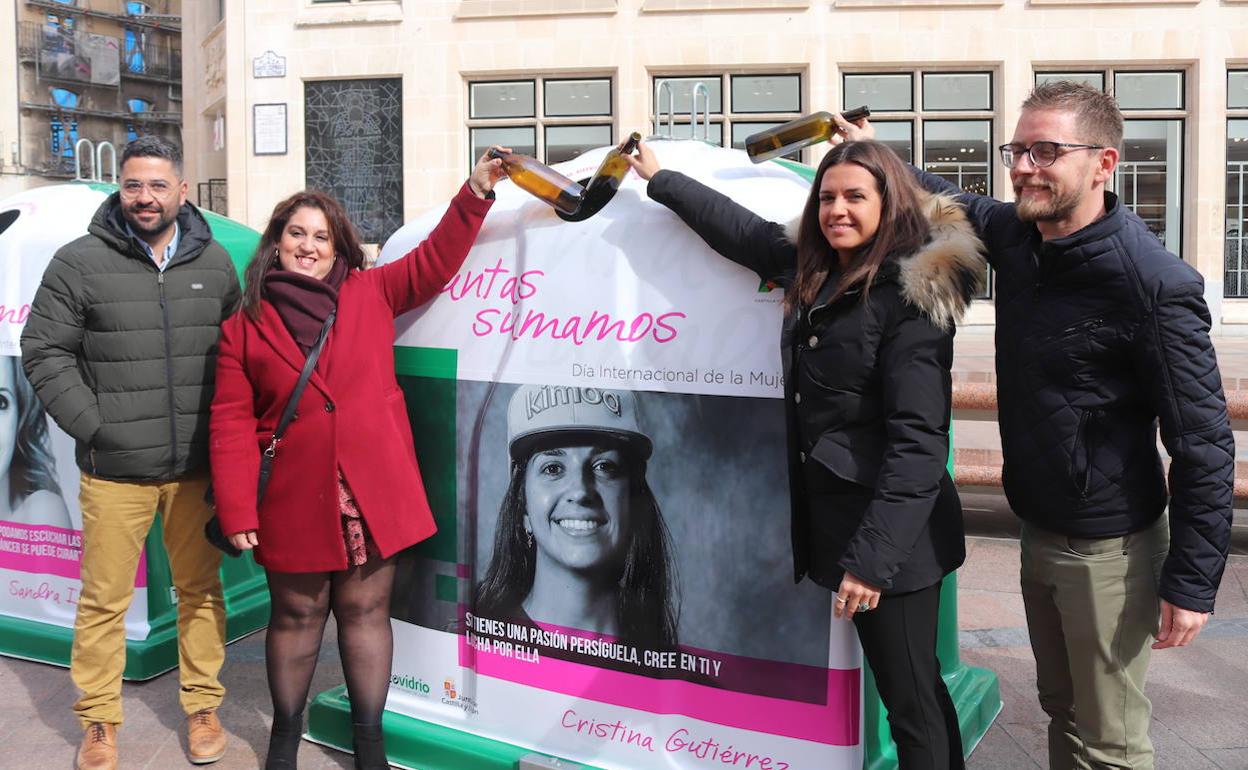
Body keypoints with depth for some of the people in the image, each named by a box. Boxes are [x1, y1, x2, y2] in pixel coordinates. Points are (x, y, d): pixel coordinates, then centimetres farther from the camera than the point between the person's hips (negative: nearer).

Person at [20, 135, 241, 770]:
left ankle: (202, 706, 28)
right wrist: (93, 426, -8)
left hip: (198, 467, 2)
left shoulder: (215, 264, 8)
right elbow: (44, 352, 0)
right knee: (104, 600, 6)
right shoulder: (79, 263, -2)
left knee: (200, 590, 12)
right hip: (114, 472, -2)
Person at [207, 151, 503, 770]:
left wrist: (476, 192, -6)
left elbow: (434, 261, 4)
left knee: (365, 610, 9)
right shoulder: (245, 326, 3)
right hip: (295, 499, -1)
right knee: (298, 614, 11)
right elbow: (232, 425, -1)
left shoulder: (371, 294, 9)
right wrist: (237, 511, -7)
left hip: (372, 491, 1)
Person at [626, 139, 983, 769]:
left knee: (910, 699, 1)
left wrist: (872, 556, -23)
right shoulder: (813, 274, 9)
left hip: (891, 533, -7)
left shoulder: (910, 296, -15)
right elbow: (739, 228, 23)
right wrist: (661, 180, 33)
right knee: (913, 688, 17)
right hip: (830, 514, 7)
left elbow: (919, 440, -20)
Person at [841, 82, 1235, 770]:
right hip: (1039, 530, 7)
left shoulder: (1156, 285, -23)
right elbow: (956, 201, 21)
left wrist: (1192, 581, -17)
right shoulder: (1016, 235, -3)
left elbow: (1204, 443, -19)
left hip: (1110, 549, -7)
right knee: (1061, 707, 23)